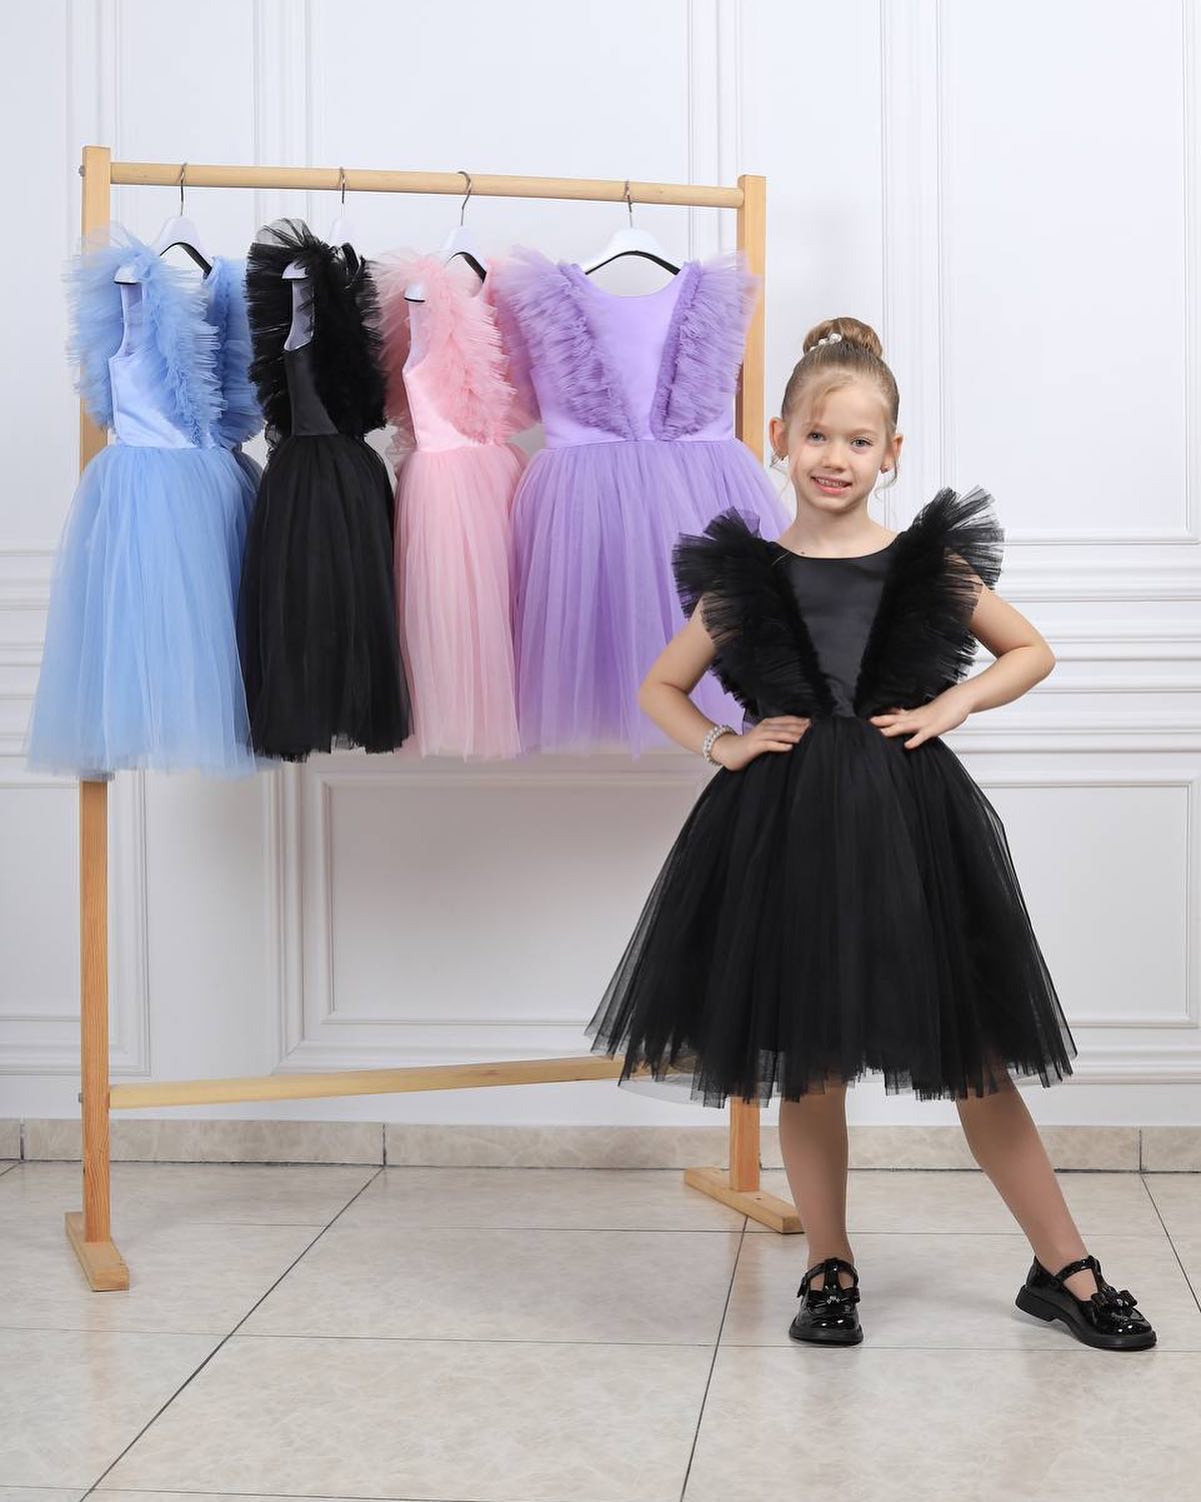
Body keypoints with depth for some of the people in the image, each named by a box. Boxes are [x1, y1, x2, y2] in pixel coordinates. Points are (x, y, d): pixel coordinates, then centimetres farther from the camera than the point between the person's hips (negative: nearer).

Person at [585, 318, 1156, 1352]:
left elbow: (1032, 652, 14)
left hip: (913, 825, 0)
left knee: (977, 1059, 6)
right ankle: (830, 1268, 26)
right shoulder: (745, 575, 2)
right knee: (808, 1067, 9)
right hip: (787, 830, 0)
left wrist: (956, 704, -2)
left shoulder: (931, 564, 2)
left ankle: (1066, 1270, 18)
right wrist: (722, 745, -4)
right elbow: (660, 688, 13)